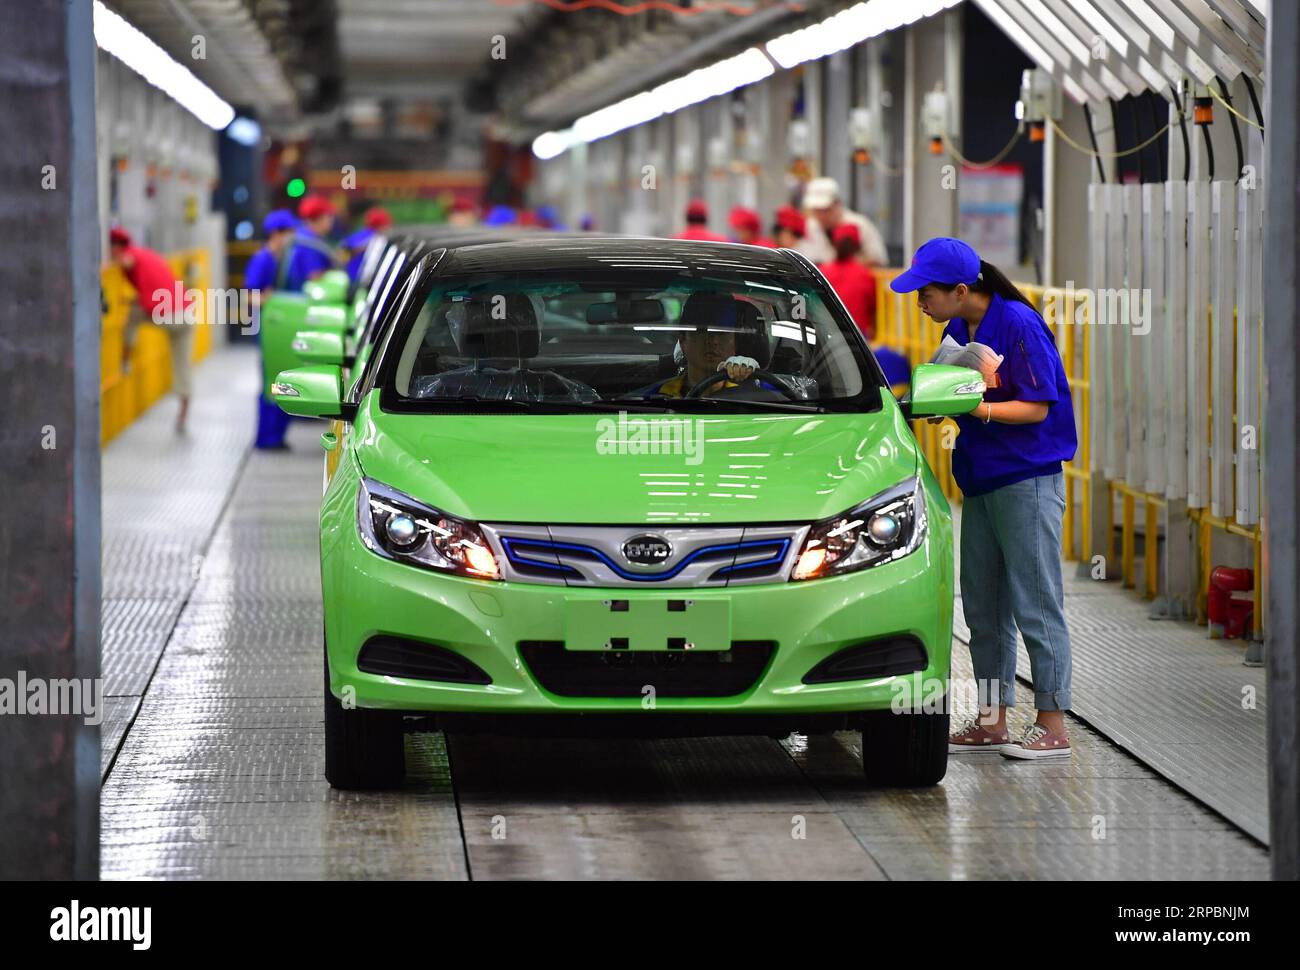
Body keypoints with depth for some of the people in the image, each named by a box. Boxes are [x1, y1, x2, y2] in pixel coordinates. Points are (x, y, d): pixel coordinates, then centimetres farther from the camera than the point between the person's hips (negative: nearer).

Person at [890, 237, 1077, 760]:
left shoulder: (1019, 325, -15)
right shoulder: (958, 330, 9)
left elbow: (1037, 407, -16)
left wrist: (976, 409, -23)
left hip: (1027, 480, -9)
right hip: (980, 481, 9)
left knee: (1035, 604, -6)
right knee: (982, 604, 10)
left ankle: (1052, 727, -2)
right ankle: (991, 721, 17)